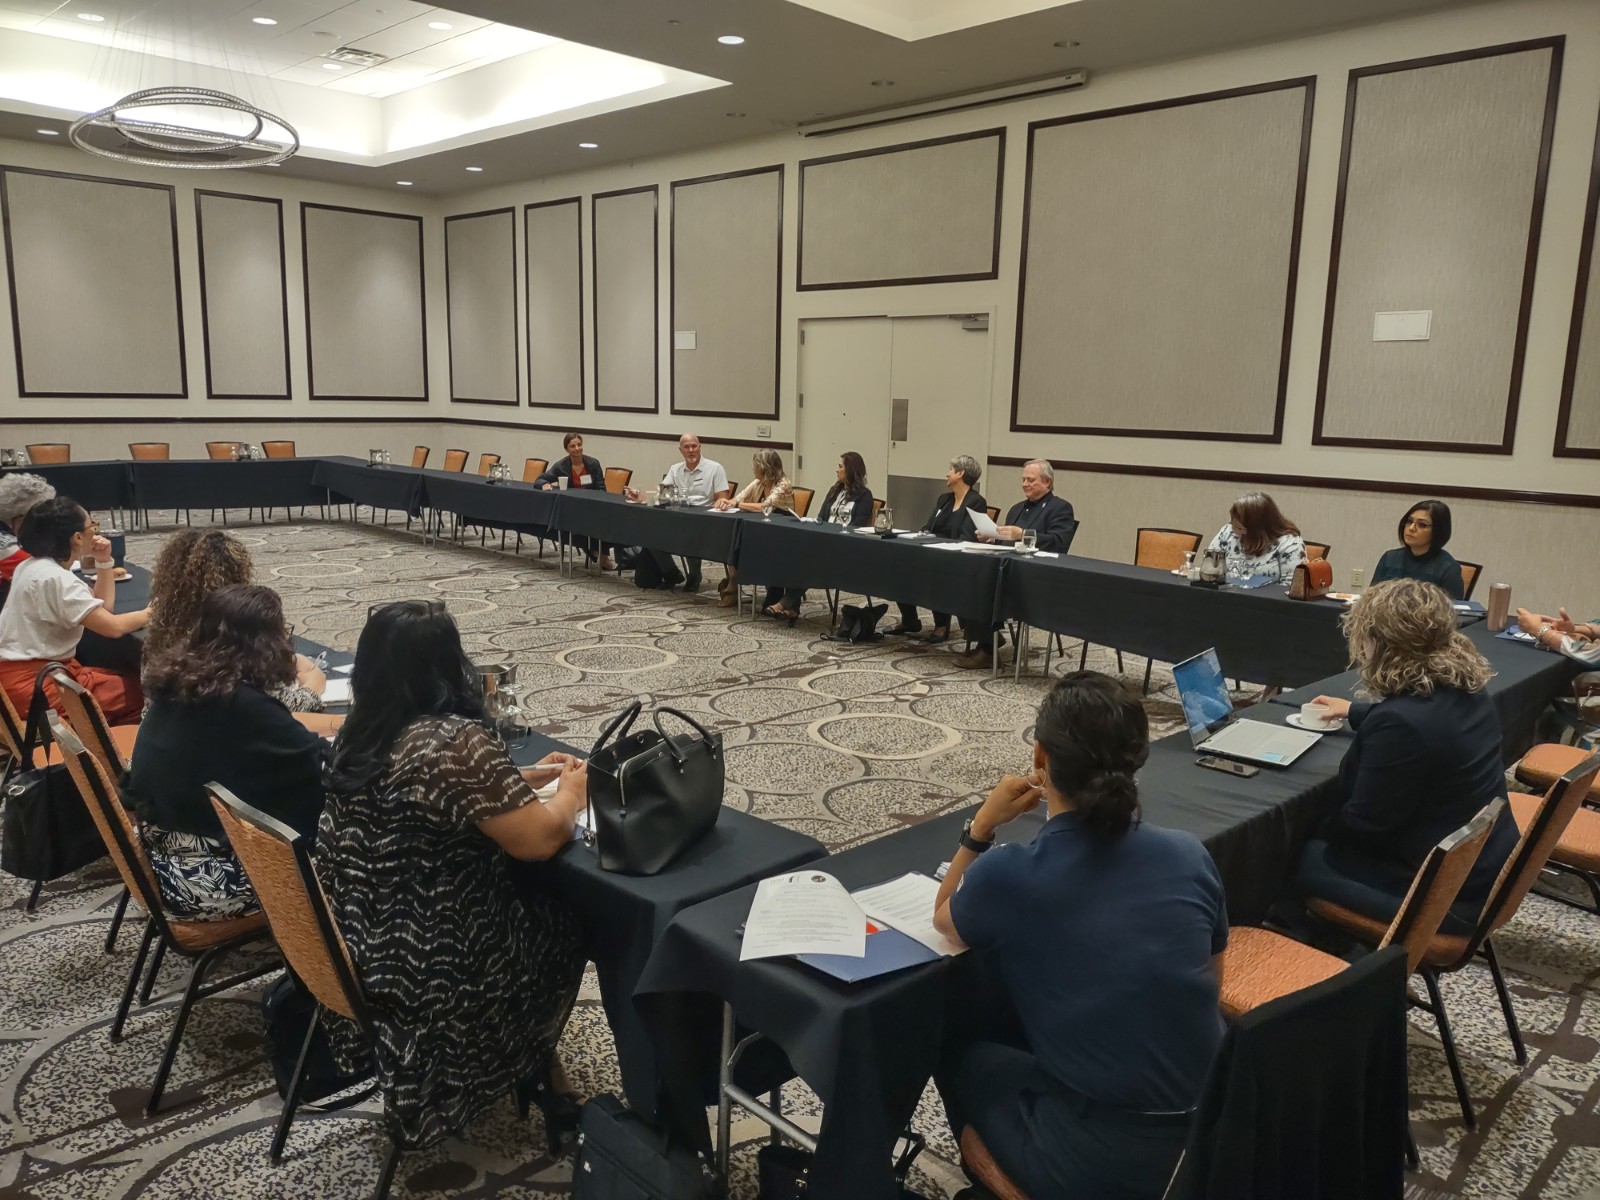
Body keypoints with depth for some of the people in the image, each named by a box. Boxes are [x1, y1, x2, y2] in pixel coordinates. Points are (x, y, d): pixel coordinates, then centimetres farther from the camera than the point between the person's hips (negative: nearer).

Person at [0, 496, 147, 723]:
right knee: (139, 691, -8)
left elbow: (103, 608, 13)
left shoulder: (35, 566, 12)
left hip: (34, 669, 10)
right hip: (31, 682, -10)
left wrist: (104, 561, 4)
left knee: (128, 680, 15)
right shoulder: (54, 578, -21)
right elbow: (113, 627, -27)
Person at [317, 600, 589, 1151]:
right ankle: (529, 1069, 35)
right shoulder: (456, 739, -26)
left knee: (537, 905, 24)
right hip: (430, 965, -8)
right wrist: (571, 793, -2)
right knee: (568, 919, 17)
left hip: (363, 947, 8)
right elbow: (539, 839, -22)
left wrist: (524, 777, 16)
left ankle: (522, 1062, 35)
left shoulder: (362, 731, 1)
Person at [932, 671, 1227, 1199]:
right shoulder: (1190, 855, -6)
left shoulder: (1004, 876, -17)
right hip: (1213, 1134, 5)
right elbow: (1211, 986, 11)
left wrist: (981, 825, 7)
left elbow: (944, 920, 8)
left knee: (957, 1036, 22)